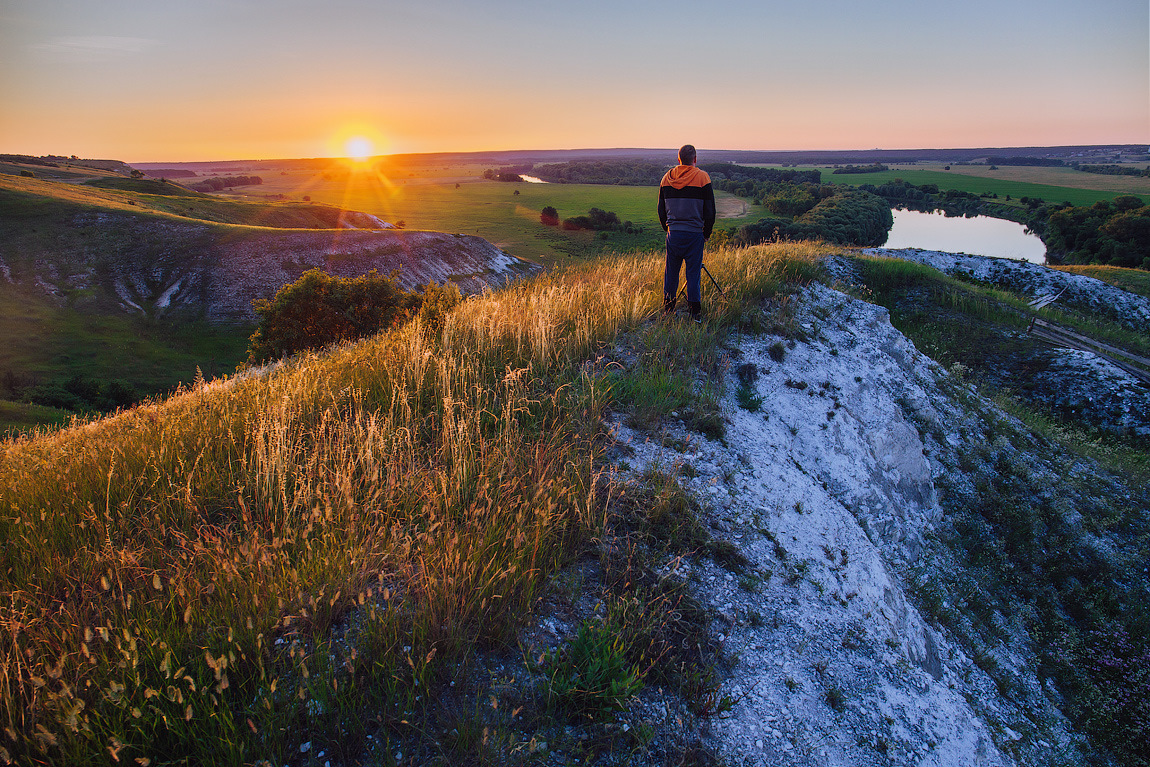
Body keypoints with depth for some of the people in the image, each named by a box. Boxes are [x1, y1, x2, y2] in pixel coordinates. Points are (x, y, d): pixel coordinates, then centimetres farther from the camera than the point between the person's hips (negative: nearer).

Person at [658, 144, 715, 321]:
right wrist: (707, 233, 8)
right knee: (693, 272, 2)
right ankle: (695, 313, 5)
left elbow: (661, 209, 13)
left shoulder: (667, 178, 7)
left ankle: (668, 309, 18)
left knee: (671, 271, 11)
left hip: (673, 233, 3)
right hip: (694, 233, -3)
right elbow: (710, 210, -3)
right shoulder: (702, 177, -5)